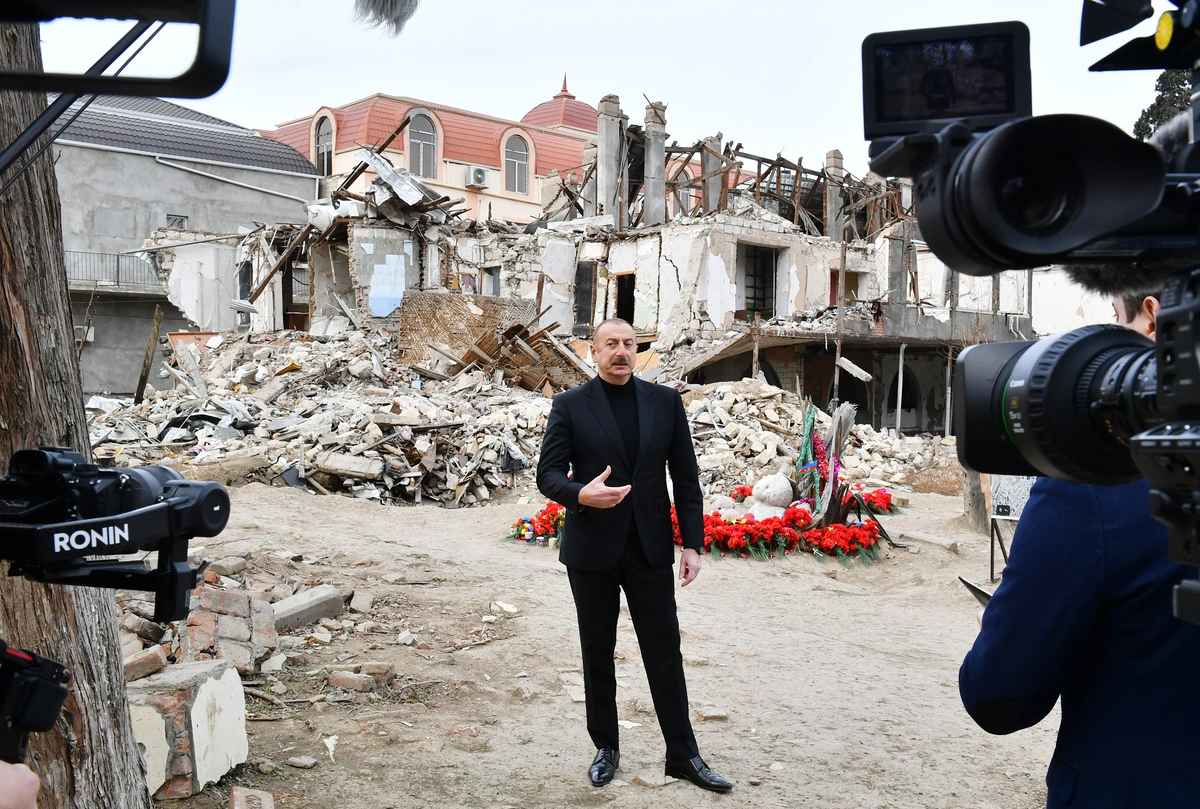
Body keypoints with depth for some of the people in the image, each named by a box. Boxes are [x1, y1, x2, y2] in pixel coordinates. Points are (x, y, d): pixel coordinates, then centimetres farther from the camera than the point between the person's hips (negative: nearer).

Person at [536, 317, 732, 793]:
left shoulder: (665, 402, 4)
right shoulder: (570, 406, -1)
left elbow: (686, 477, 4)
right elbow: (548, 473, -4)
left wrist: (692, 543, -2)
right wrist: (580, 494, -25)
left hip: (650, 548, 1)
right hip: (591, 549, -1)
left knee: (665, 653, 6)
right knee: (597, 654, 11)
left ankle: (682, 754, 18)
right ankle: (606, 748, 27)